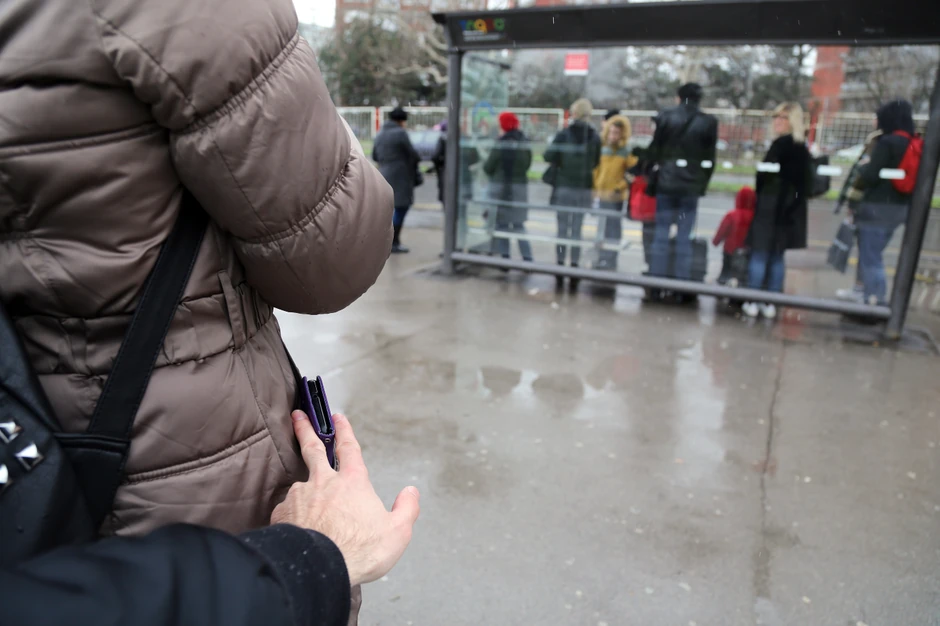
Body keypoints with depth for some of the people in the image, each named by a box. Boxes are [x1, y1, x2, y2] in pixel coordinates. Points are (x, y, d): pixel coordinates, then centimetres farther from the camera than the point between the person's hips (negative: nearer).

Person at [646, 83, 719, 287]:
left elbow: (654, 151, 1)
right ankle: (682, 282, 5)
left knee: (661, 234, 5)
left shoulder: (665, 118, 1)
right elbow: (709, 158, 3)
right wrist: (702, 184, 9)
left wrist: (652, 182, 7)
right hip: (691, 186, 0)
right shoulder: (708, 122, 3)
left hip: (666, 182, 0)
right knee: (685, 237, 4)